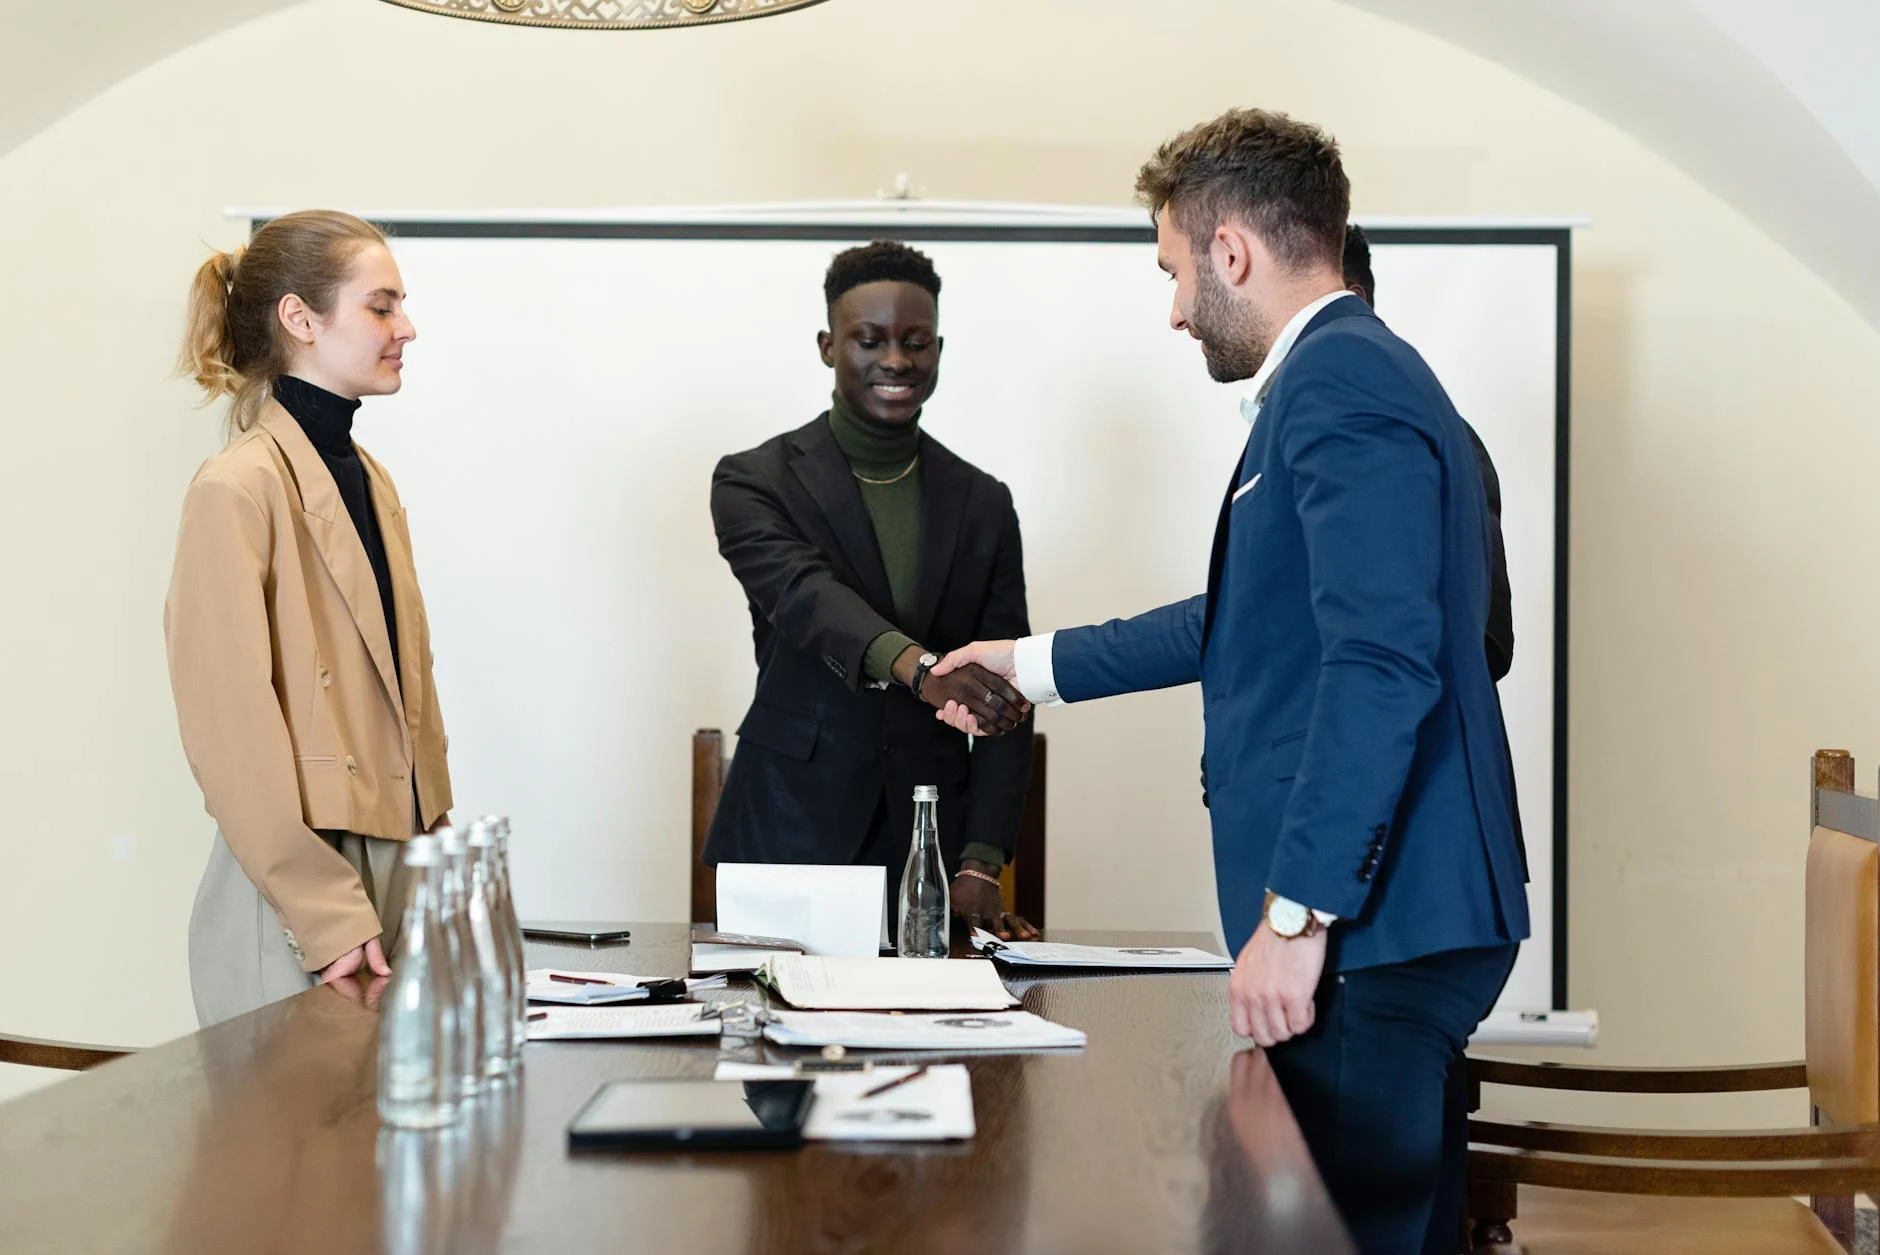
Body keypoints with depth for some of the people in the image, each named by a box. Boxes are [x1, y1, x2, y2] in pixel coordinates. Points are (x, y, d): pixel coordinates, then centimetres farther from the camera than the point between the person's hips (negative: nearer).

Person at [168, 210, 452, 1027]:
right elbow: (231, 727, -16)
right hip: (292, 908, -8)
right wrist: (328, 917, -17)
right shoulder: (237, 490, -12)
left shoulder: (369, 481, 14)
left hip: (396, 886, 8)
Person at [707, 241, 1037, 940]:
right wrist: (920, 666, -39)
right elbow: (804, 594, -20)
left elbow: (1004, 698, 5)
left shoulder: (983, 504, 9)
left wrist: (980, 865, -6)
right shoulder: (755, 482, 1)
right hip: (790, 839, -2)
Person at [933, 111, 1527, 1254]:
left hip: (1367, 922, -10)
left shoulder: (1342, 379, -13)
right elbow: (1248, 622, 32)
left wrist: (1297, 914, -23)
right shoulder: (1344, 374, 19)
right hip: (1387, 920, 10)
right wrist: (1034, 666, 39)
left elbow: (1381, 663, -24)